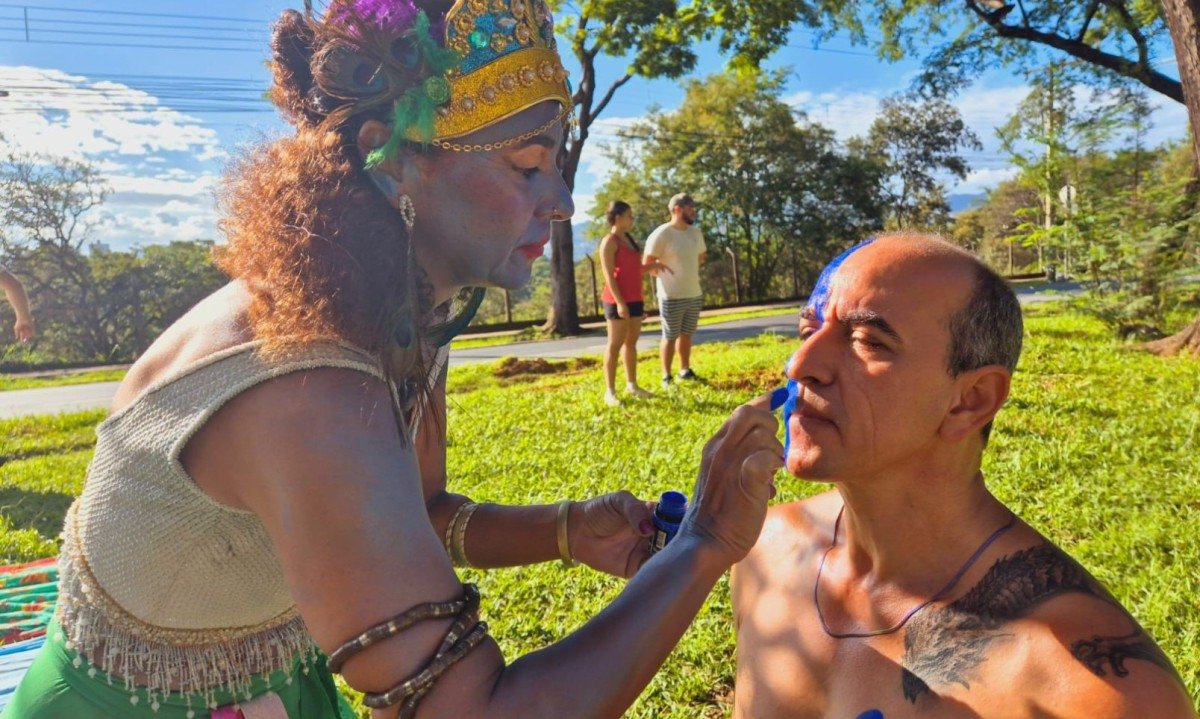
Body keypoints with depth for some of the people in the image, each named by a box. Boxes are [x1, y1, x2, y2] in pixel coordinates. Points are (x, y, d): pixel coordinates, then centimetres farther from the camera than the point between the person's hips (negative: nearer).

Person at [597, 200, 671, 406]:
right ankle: (610, 392, -1)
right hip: (618, 301, -8)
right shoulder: (609, 241, -10)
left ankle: (631, 385, 22)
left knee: (631, 342, 13)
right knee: (615, 345, -5)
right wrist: (619, 302, -22)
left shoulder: (628, 239, 16)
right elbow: (609, 275, -17)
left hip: (635, 300, 8)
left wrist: (653, 265, 12)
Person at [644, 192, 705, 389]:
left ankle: (685, 370, 29)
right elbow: (648, 264, -10)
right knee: (670, 337, 1)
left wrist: (688, 274, 13)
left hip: (694, 294, 6)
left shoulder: (696, 232, 7)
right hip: (671, 296, -6)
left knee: (686, 335, 16)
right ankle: (666, 377, 9)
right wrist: (666, 272, -2)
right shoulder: (661, 234, -13)